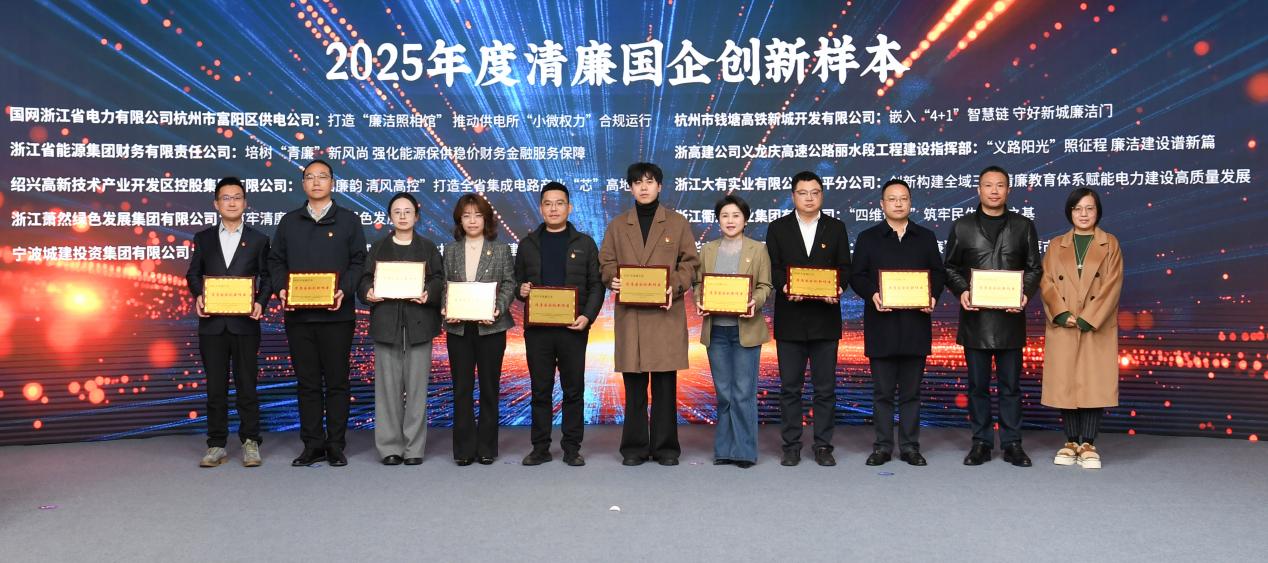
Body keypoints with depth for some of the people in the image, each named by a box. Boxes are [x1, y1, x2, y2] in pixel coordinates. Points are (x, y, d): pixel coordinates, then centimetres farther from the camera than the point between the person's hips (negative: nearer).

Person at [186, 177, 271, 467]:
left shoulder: (258, 240, 6)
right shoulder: (203, 238, 10)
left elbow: (266, 278, 5)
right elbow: (193, 273, 11)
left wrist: (261, 303, -12)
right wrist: (198, 296, -8)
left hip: (245, 323, -1)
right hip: (212, 323, 2)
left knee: (246, 385, 3)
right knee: (215, 387, 6)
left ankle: (251, 443, 10)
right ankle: (216, 445, 12)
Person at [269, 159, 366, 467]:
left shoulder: (348, 220, 5)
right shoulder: (289, 222, 13)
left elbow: (358, 262, 1)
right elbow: (276, 261, 12)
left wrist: (344, 291, -15)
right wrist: (281, 289, -6)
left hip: (336, 314, -2)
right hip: (298, 315, 3)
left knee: (336, 381, 2)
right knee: (307, 382, 6)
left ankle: (336, 445, 10)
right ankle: (313, 444, 14)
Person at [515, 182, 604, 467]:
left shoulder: (584, 243, 7)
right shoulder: (527, 244, 11)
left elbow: (596, 285, 4)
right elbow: (518, 282, 15)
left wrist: (588, 316, -11)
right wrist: (521, 290, -9)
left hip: (573, 328, -1)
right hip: (537, 328, 1)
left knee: (574, 389, 3)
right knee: (540, 390, 6)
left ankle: (572, 448, 11)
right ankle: (540, 448, 13)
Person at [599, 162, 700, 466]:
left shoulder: (677, 222, 9)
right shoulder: (617, 225, 13)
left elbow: (690, 263, 6)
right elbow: (606, 263, 12)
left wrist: (675, 286, -12)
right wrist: (614, 280, -10)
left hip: (667, 312, -1)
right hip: (630, 314, 1)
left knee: (665, 384, 1)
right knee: (634, 385, 4)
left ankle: (665, 446, 11)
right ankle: (635, 447, 13)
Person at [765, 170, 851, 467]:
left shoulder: (836, 228, 9)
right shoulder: (778, 228, 7)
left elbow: (844, 268, 5)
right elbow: (773, 268, 1)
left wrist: (838, 289, -15)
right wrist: (784, 287, -18)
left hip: (825, 318, 0)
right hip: (790, 319, 0)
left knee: (825, 388, 4)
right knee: (790, 387, 4)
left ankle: (823, 446, 12)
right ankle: (792, 446, 12)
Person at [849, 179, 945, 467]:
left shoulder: (926, 237, 12)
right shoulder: (868, 238, 7)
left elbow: (938, 273, 10)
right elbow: (856, 276, 2)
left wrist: (933, 296, -9)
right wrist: (872, 294, -16)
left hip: (915, 324, 1)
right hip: (881, 325, -1)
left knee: (911, 392, 7)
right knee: (883, 391, 4)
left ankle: (910, 446, 14)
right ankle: (882, 446, 11)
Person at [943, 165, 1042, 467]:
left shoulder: (1023, 226, 8)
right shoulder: (962, 226, 7)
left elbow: (1034, 268, 7)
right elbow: (950, 268, 8)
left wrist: (1025, 294, -11)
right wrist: (961, 292, -11)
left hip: (1010, 317, 0)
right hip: (975, 318, 0)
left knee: (1010, 384, 5)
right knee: (978, 384, 6)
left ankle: (1012, 443, 13)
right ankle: (981, 442, 14)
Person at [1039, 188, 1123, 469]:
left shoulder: (1110, 244, 6)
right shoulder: (1056, 245, 11)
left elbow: (1112, 285, -4)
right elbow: (1046, 282, 1)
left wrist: (1088, 319, -13)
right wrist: (1062, 315, -14)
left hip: (1098, 328, -1)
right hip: (1062, 328, 2)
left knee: (1094, 384, -2)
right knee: (1065, 384, 3)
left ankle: (1088, 445, 3)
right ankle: (1071, 442, 11)